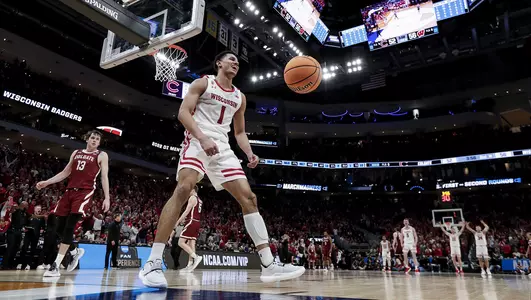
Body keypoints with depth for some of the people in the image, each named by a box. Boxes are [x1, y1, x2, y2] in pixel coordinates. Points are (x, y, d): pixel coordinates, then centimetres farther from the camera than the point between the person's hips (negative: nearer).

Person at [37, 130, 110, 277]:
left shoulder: (102, 155, 3)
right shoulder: (76, 153, 19)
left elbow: (104, 177, -3)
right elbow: (65, 172, 23)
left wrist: (107, 198, -11)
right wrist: (46, 182, 12)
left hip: (85, 192, -6)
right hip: (70, 191, 6)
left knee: (69, 227, -15)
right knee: (60, 228, 4)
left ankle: (56, 265, -12)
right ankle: (76, 252, 28)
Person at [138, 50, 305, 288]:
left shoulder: (240, 97, 21)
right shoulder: (203, 83, 6)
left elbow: (240, 132, 23)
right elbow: (183, 112, -6)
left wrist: (250, 154, 3)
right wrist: (203, 138, -23)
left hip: (223, 148, 6)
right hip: (197, 142, -5)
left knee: (248, 197, -5)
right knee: (183, 188, -29)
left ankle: (269, 264, -4)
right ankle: (153, 263, -23)